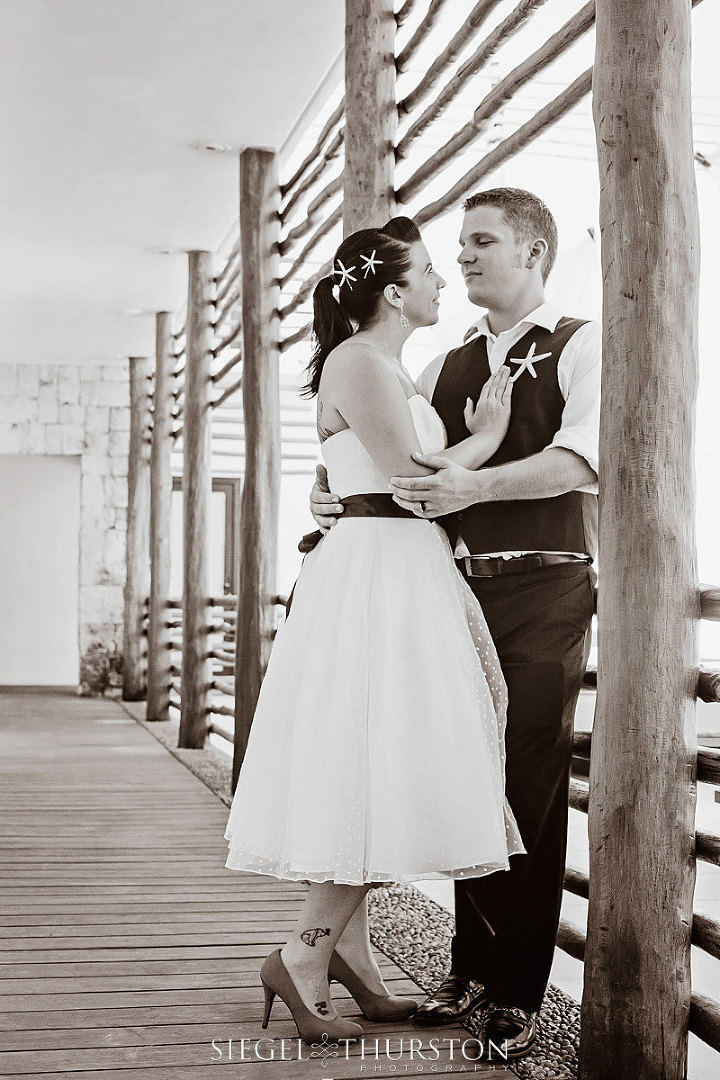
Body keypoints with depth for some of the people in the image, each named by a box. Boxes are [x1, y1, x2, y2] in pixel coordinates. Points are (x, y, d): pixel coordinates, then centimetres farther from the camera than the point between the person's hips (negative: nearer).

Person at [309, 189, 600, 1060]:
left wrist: (476, 483, -27)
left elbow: (581, 460, -14)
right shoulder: (446, 365, 19)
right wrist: (329, 489, -2)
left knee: (529, 791, -5)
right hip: (459, 589, 5)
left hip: (543, 590, -5)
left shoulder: (581, 346, 2)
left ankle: (517, 997, 3)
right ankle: (471, 970, 19)